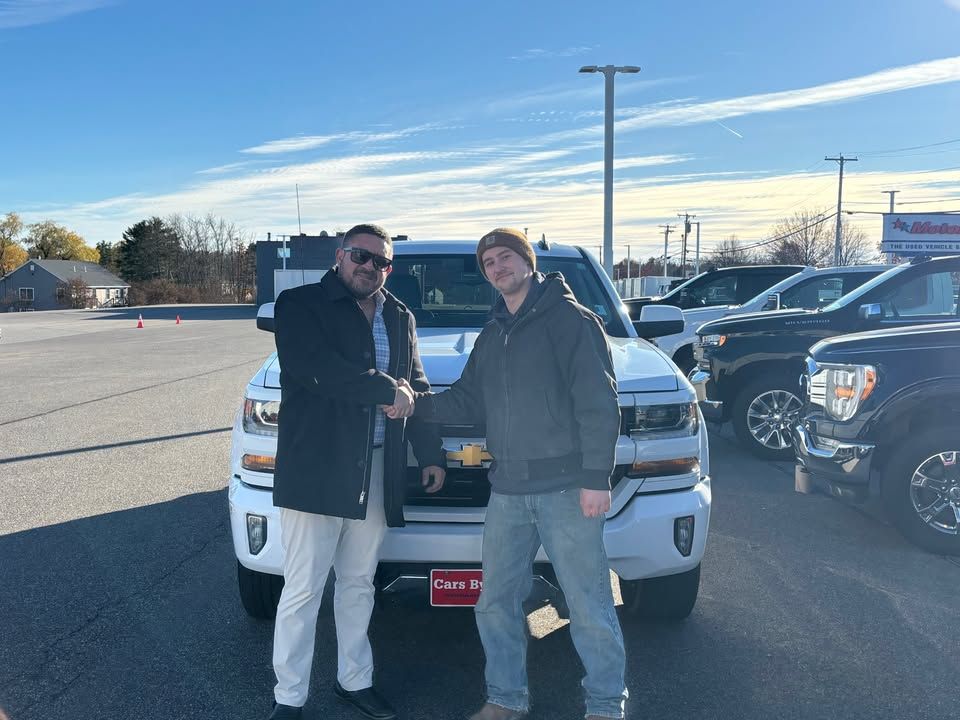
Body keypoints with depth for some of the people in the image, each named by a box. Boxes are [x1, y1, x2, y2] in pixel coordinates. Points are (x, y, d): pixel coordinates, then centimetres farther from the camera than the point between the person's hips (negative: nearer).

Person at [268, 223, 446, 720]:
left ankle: (355, 680, 32)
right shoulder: (300, 305, -2)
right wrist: (386, 390, -15)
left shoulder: (400, 317, 15)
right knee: (302, 590, 2)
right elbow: (315, 368, -20)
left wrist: (431, 454, 12)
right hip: (316, 469, -5)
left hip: (377, 473, 5)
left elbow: (416, 385, 18)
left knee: (358, 584, 17)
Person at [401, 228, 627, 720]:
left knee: (588, 605, 2)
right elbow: (468, 401, 15)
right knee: (495, 602, 13)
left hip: (566, 488, -7)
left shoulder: (569, 319, -6)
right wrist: (417, 404, -1)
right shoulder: (492, 335, 18)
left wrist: (596, 477, -17)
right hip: (507, 491, 7)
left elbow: (598, 402, -12)